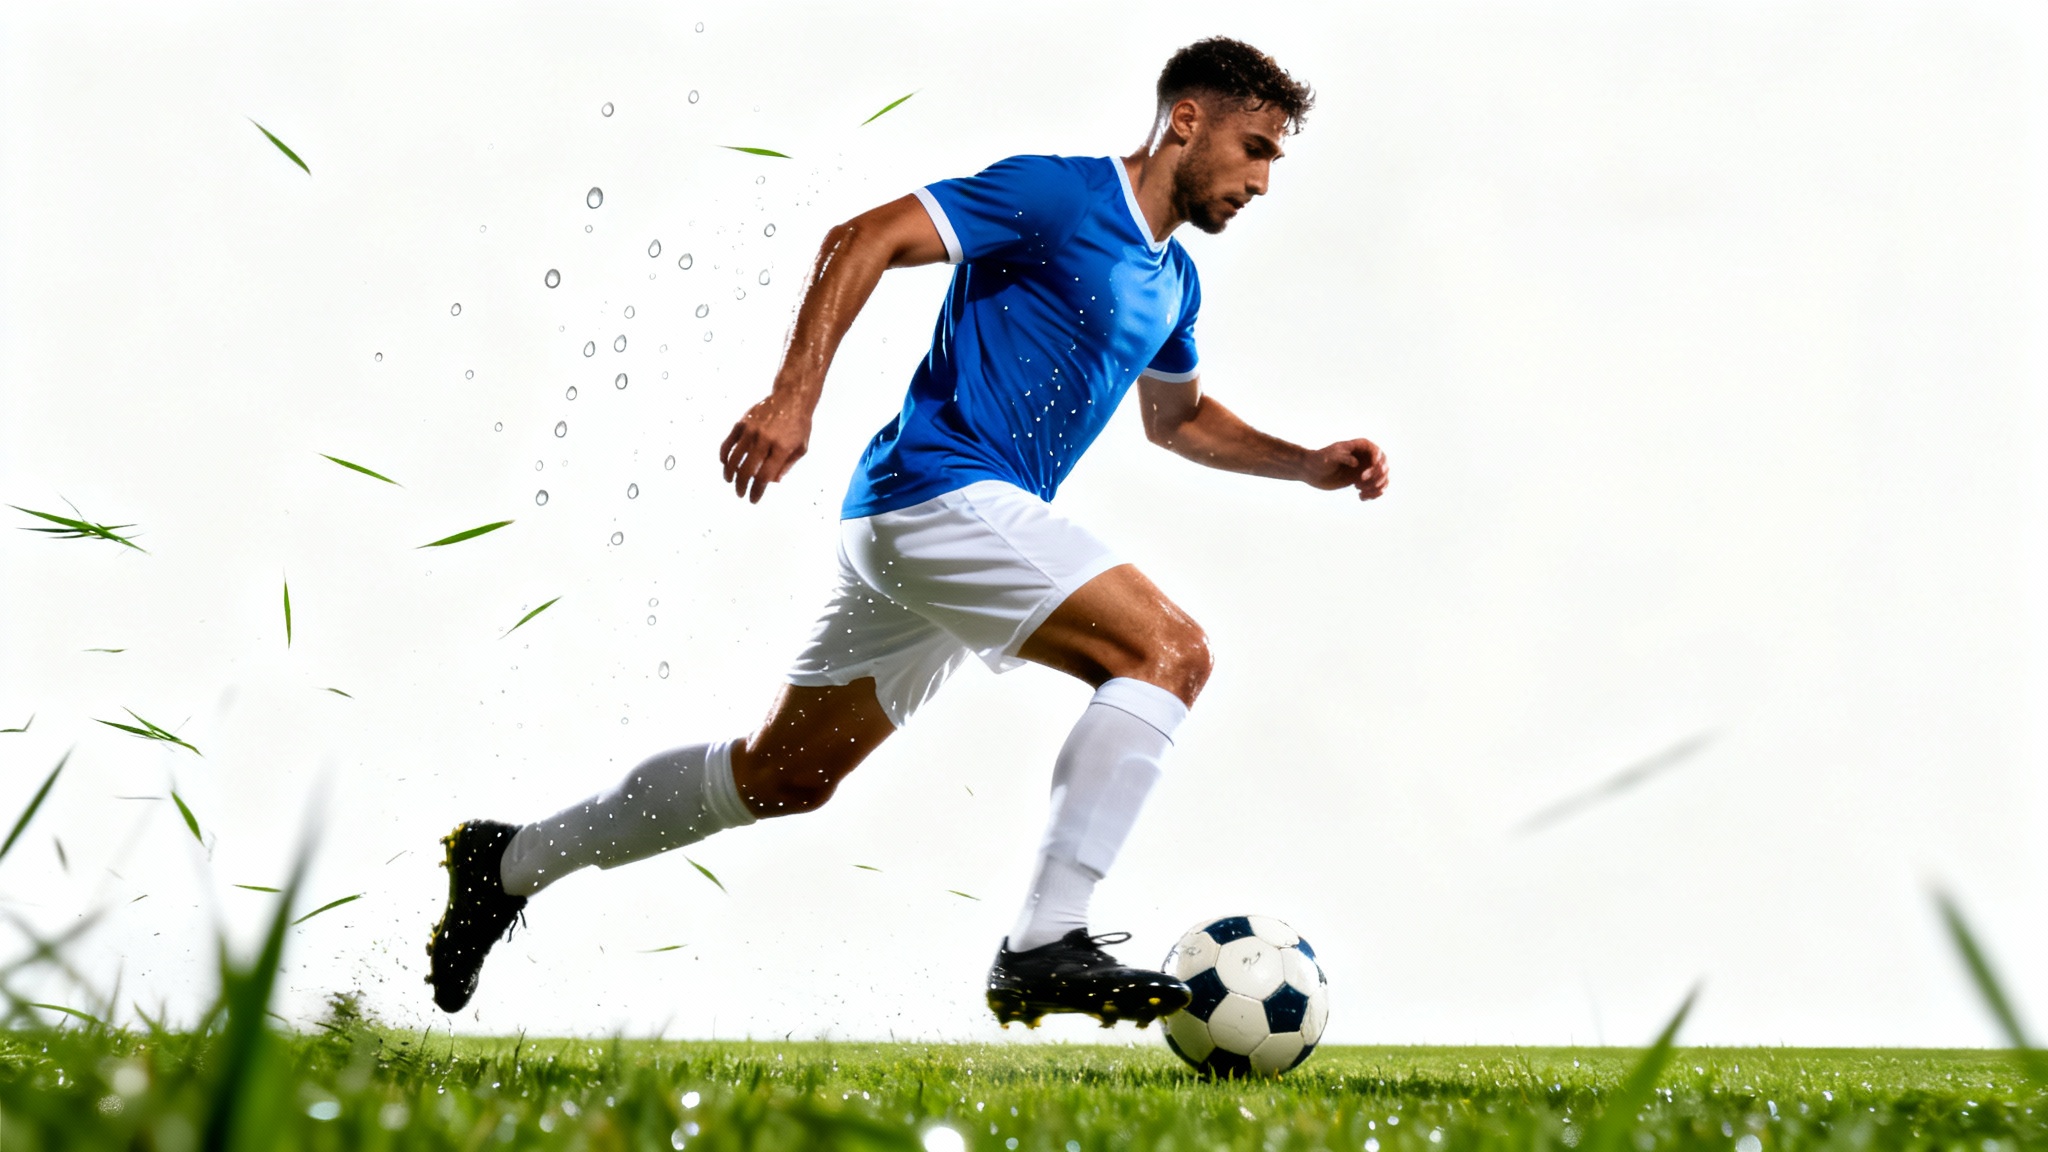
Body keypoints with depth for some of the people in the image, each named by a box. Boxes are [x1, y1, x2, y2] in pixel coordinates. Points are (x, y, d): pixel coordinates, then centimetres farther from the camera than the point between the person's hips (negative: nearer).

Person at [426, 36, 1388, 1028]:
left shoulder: (1173, 278, 19)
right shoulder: (1056, 193, -8)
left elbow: (1178, 418, 37)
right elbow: (863, 240, -14)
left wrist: (1304, 463, 23)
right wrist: (794, 397, -24)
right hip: (940, 490, -10)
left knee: (786, 774, 15)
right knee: (1168, 650, -21)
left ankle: (511, 862, 26)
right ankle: (1043, 946, -28)